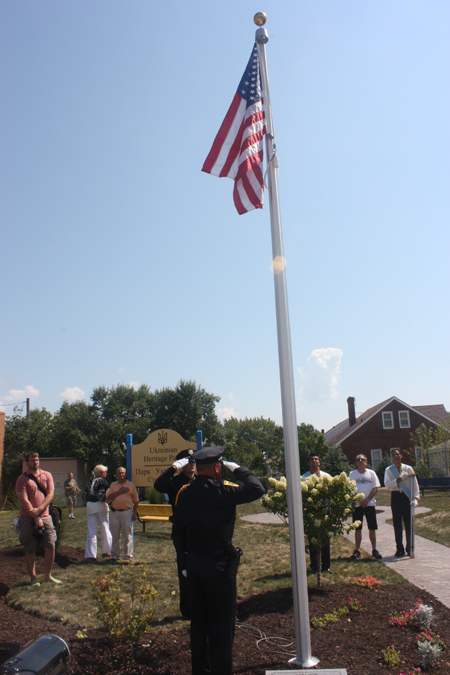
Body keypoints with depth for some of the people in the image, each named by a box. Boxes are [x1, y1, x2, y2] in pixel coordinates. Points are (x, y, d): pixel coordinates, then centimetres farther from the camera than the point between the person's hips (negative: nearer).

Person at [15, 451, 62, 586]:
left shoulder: (47, 475, 8)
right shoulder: (22, 479, -1)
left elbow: (50, 495, 1)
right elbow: (24, 501, -9)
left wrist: (39, 510, -13)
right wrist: (36, 518, -15)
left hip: (45, 516, 3)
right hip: (28, 518, -2)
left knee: (50, 547, 0)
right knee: (29, 549, 3)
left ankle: (47, 576, 14)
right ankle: (33, 577, 15)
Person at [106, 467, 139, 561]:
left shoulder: (131, 484, 6)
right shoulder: (113, 485, 10)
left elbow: (136, 500, 8)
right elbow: (108, 497, -3)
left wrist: (135, 513, 1)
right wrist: (119, 492, -11)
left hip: (127, 512, -2)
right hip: (115, 512, 2)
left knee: (128, 535, 1)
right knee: (115, 535, 8)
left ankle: (128, 555, 10)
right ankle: (115, 555, 20)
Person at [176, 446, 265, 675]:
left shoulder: (184, 493, -1)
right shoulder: (221, 491, -22)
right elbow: (257, 489, -20)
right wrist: (238, 469, -7)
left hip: (193, 560, 7)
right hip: (218, 563, -7)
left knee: (198, 619, 19)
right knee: (221, 621, 7)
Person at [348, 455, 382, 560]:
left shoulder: (371, 473, 3)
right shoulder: (352, 474, 2)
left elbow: (375, 489, -1)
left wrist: (366, 500, -11)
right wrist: (360, 501, -10)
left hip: (369, 504, 0)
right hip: (357, 504, 0)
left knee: (372, 528, 1)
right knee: (358, 528, 3)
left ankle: (374, 550, 12)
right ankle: (357, 550, 9)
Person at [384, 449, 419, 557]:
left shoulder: (408, 469, 3)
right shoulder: (389, 470, 4)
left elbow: (415, 484, 1)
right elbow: (387, 484, -7)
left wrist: (415, 497, -10)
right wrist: (400, 478, -15)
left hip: (407, 496, 0)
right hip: (395, 496, 1)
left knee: (408, 522, 2)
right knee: (397, 523, 4)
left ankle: (409, 548, 14)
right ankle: (400, 549, 12)